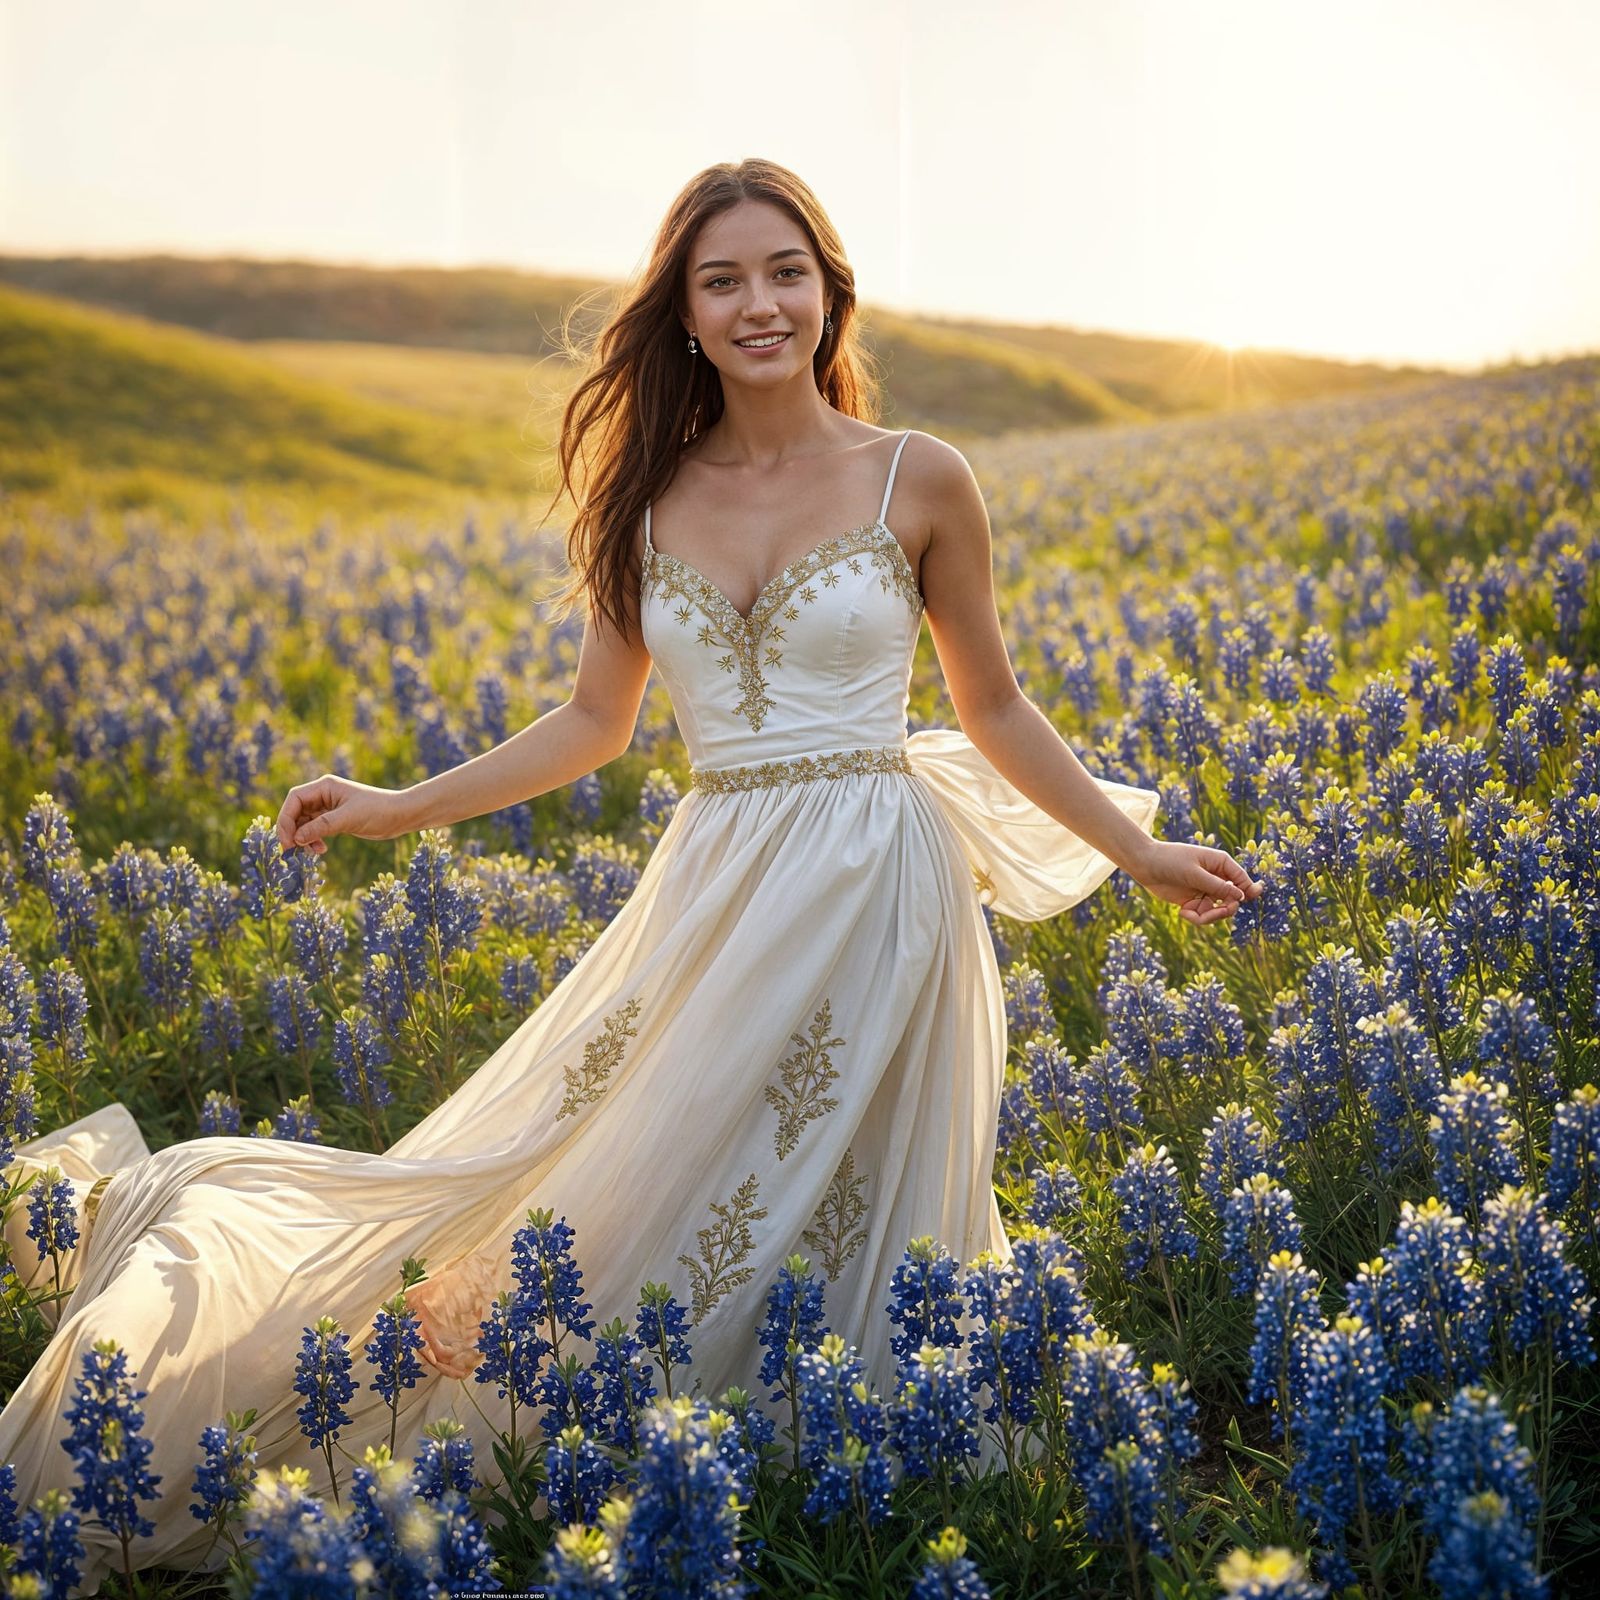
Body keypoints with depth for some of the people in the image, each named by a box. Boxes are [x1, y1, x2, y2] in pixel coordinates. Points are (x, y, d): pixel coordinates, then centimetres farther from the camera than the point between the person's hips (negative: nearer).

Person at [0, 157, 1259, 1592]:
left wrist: (1139, 851, 7)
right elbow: (597, 720, 14)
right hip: (711, 890, 3)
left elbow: (992, 708, 9)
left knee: (827, 1219, -1)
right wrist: (402, 809, 9)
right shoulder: (649, 496, 7)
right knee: (610, 1191, 2)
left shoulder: (917, 481, -1)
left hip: (875, 891, -3)